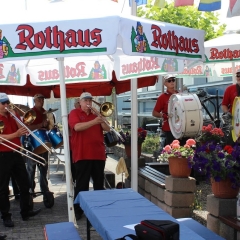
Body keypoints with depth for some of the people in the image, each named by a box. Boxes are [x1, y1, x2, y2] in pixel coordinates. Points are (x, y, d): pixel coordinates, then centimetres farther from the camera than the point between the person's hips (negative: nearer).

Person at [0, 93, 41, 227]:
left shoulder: (13, 116, 9)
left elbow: (23, 131, 2)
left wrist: (16, 117, -9)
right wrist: (16, 134, -30)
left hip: (17, 153, 7)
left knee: (25, 183, 11)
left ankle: (26, 211, 22)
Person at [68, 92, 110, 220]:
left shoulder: (96, 113, 15)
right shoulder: (74, 113, 1)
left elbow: (107, 129, 6)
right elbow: (77, 127, -19)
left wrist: (99, 116, -9)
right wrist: (93, 122, -30)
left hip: (98, 154, 5)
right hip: (82, 155, -4)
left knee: (99, 183, 11)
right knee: (81, 184, -1)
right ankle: (78, 210, 6)